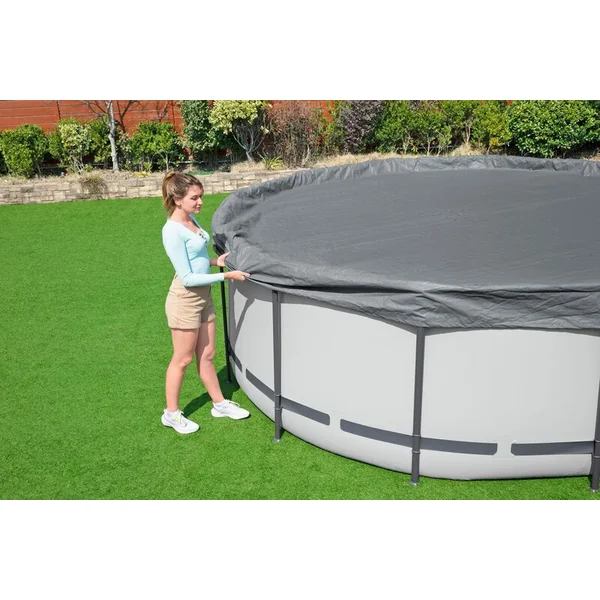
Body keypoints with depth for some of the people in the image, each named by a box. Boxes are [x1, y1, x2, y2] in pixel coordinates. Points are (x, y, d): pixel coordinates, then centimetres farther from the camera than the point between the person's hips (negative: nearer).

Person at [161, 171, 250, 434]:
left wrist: (215, 261, -2)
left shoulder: (191, 220, 3)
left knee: (207, 355, 18)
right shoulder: (173, 231, -22)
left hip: (203, 296, 8)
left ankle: (219, 403, 32)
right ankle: (171, 414, 24)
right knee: (182, 360, 7)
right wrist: (227, 276, -23)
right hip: (185, 299, -8)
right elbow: (187, 278, -22)